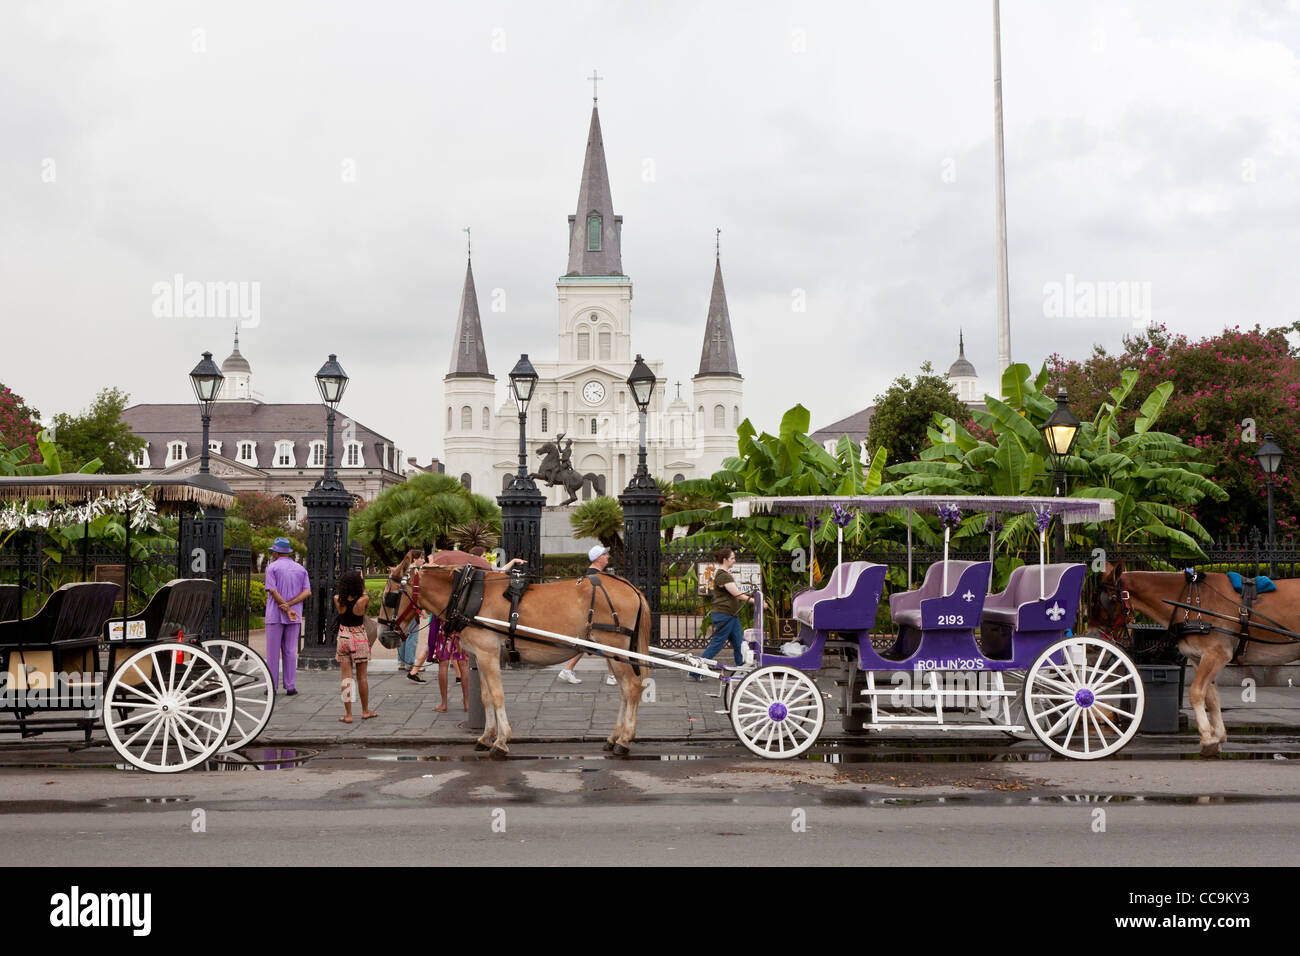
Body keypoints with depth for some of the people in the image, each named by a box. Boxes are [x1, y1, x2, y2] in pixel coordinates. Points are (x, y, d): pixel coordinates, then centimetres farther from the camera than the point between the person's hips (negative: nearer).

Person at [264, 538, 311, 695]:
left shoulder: (272, 567, -4)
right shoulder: (301, 569, 9)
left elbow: (273, 591, -14)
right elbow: (307, 592, -2)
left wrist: (287, 609, -14)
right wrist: (289, 604, -11)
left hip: (275, 615, -3)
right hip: (295, 617, 3)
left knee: (273, 652, 2)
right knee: (290, 652, 6)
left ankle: (272, 686, 2)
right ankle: (290, 687, 4)